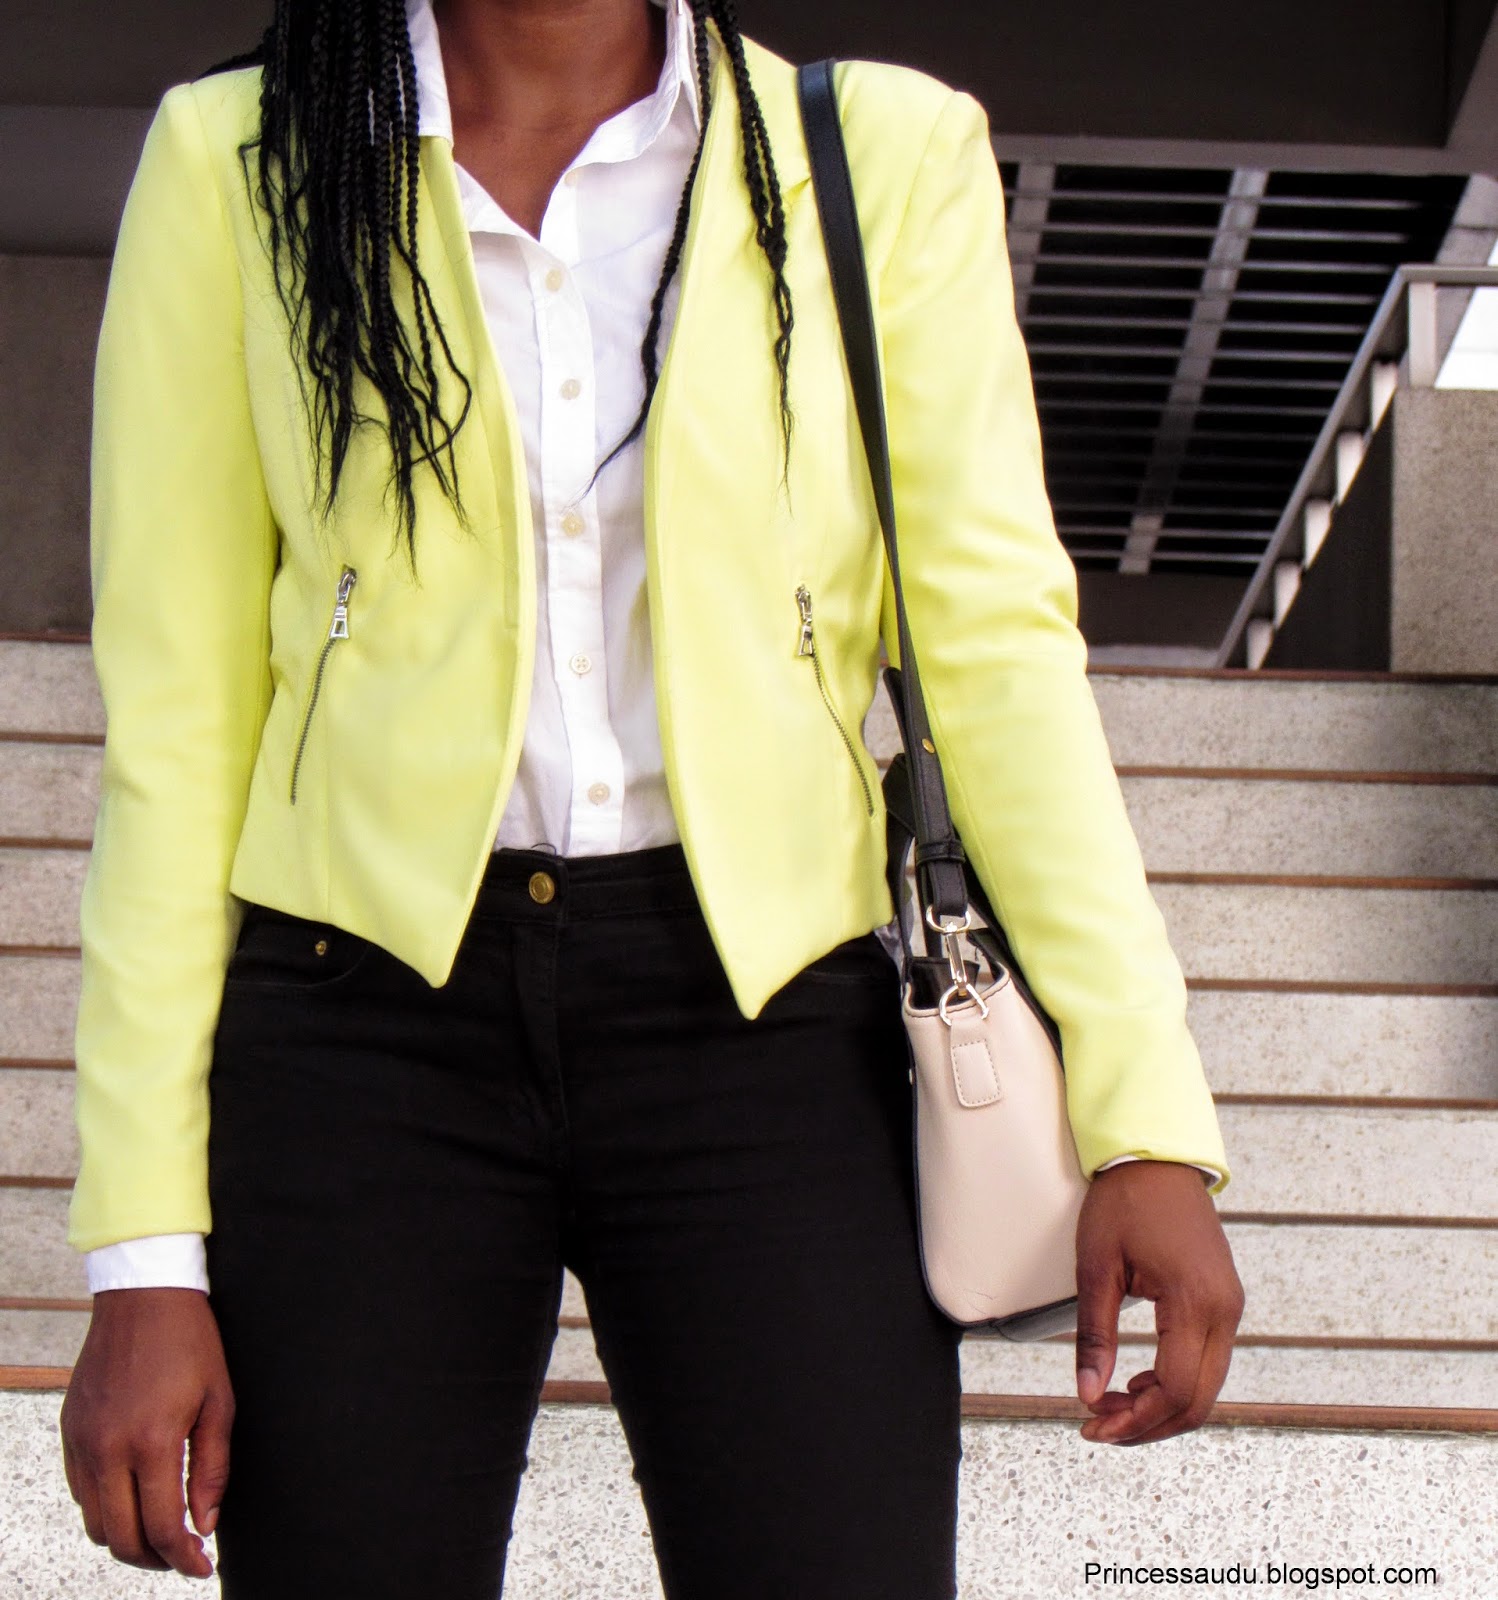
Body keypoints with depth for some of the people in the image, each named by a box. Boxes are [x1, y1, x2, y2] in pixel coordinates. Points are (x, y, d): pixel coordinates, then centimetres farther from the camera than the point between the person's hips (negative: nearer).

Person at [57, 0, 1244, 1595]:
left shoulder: (891, 155, 4)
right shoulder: (233, 164, 4)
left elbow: (996, 640, 1)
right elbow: (171, 715, 2)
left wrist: (1144, 1116, -9)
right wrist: (144, 1252, -3)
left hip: (764, 1014, 0)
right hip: (365, 1026, 1)